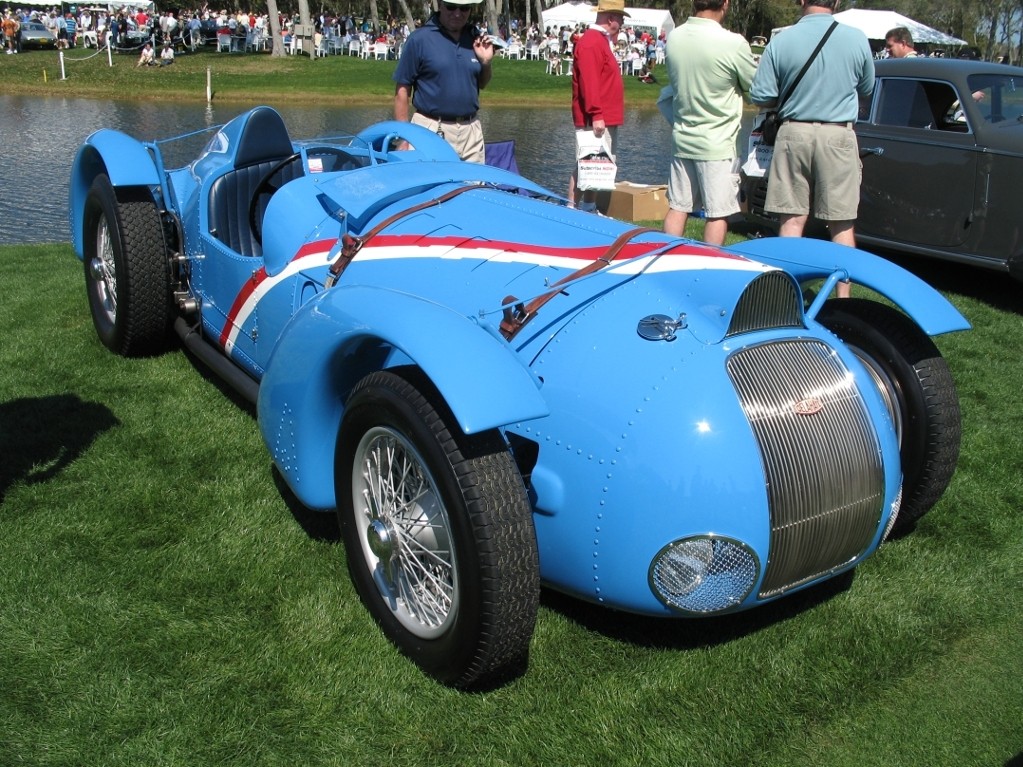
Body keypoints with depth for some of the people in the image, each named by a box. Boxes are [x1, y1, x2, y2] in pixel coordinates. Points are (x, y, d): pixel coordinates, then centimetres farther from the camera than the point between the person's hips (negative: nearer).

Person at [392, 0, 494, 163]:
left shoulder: (474, 38, 8)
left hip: (471, 131, 4)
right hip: (431, 131, -4)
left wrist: (486, 62, -2)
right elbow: (402, 90, -5)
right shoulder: (419, 38, -5)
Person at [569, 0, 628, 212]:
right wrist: (596, 114, -25)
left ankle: (590, 209, 21)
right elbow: (589, 82, -23)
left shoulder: (601, 40, 19)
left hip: (606, 119, 11)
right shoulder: (591, 42, -14)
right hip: (594, 120, -11)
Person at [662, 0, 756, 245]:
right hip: (717, 144, -6)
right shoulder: (733, 43, -17)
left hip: (682, 139, 6)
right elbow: (757, 87, -4)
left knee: (678, 207, 12)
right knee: (718, 214, 2)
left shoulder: (672, 38, -1)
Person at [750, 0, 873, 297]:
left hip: (794, 133, 0)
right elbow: (866, 89, 13)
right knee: (842, 224, 6)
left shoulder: (781, 41, -5)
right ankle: (843, 296, 9)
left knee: (792, 218, 7)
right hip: (838, 137, 0)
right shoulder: (857, 39, -2)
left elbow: (760, 96, -3)